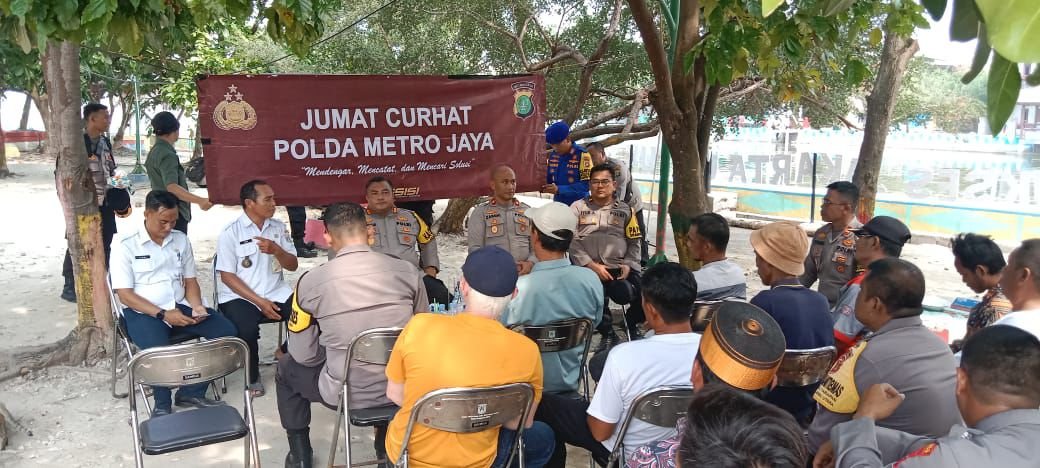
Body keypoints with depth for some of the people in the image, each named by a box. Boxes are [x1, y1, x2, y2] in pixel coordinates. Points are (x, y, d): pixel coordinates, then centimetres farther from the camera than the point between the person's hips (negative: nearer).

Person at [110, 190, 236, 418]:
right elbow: (125, 295, -10)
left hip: (180, 306, 5)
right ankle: (162, 404, -7)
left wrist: (196, 306, -7)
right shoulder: (125, 247, -5)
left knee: (226, 331, -16)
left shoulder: (181, 240, 11)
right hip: (143, 312, -5)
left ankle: (192, 392, -5)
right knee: (159, 350, -35)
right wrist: (162, 314, -21)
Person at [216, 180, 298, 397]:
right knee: (247, 329, -32)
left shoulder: (279, 227, 7)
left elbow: (293, 265, 6)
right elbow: (227, 276, -9)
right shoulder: (230, 233, -7)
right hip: (239, 296, -4)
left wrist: (276, 250, -16)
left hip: (277, 293, 4)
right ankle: (252, 376, -3)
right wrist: (260, 302, -17)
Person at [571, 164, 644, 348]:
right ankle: (608, 334, 0)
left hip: (622, 268, 2)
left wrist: (628, 265, -5)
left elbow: (634, 243, 13)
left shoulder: (625, 210, 17)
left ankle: (631, 324, 16)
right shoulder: (578, 208, 10)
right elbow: (572, 242, 0)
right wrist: (592, 265, -10)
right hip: (589, 268, -2)